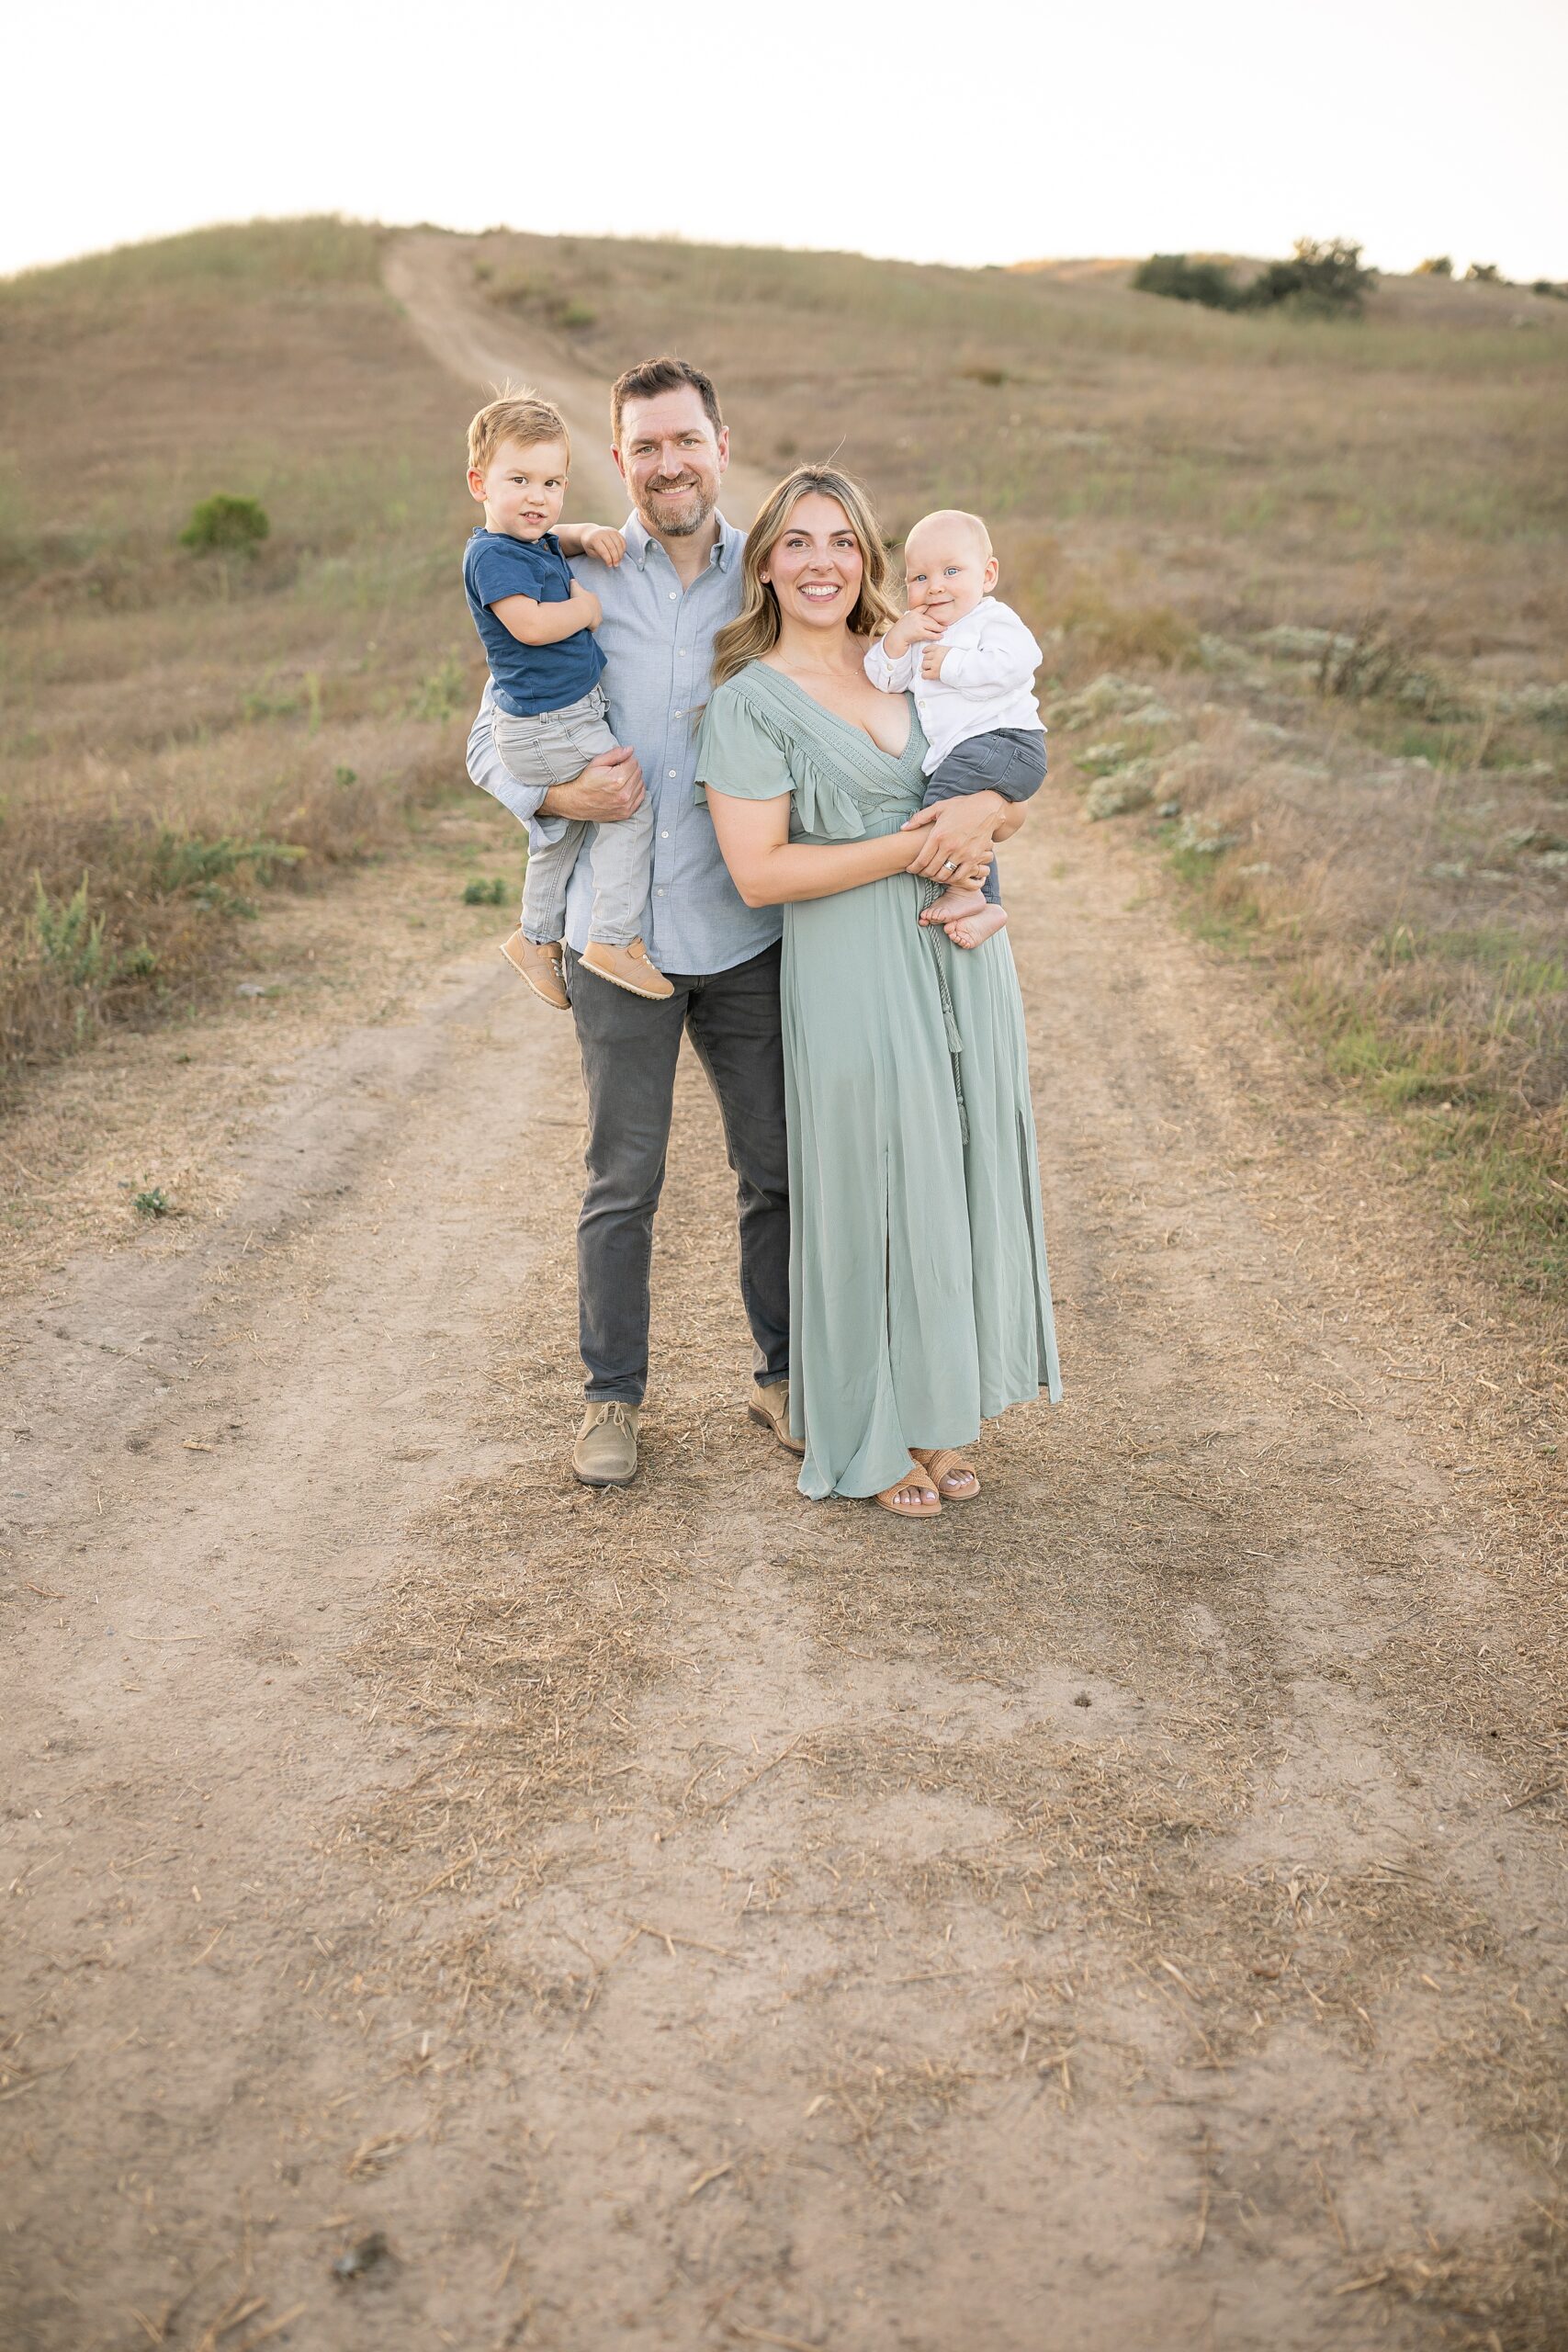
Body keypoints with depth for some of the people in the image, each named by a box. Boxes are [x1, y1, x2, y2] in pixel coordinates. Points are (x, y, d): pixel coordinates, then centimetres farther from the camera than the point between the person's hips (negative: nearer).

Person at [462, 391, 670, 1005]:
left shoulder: (539, 544, 11)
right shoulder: (492, 554, -18)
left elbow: (556, 542, 36)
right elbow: (529, 623, -30)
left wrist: (589, 535, 13)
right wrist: (588, 608, -14)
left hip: (564, 718, 10)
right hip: (551, 727, -10)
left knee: (564, 831, 21)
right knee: (632, 809, -6)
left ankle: (537, 938, 35)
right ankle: (614, 939, -3)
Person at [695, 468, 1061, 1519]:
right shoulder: (749, 701, -5)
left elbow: (1016, 800, 14)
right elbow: (760, 871, -14)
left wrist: (982, 810, -10)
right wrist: (906, 849, -17)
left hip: (963, 957, 6)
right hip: (853, 978, -5)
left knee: (963, 1174, 10)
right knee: (875, 1187, 1)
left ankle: (943, 1413, 26)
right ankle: (872, 1439, 18)